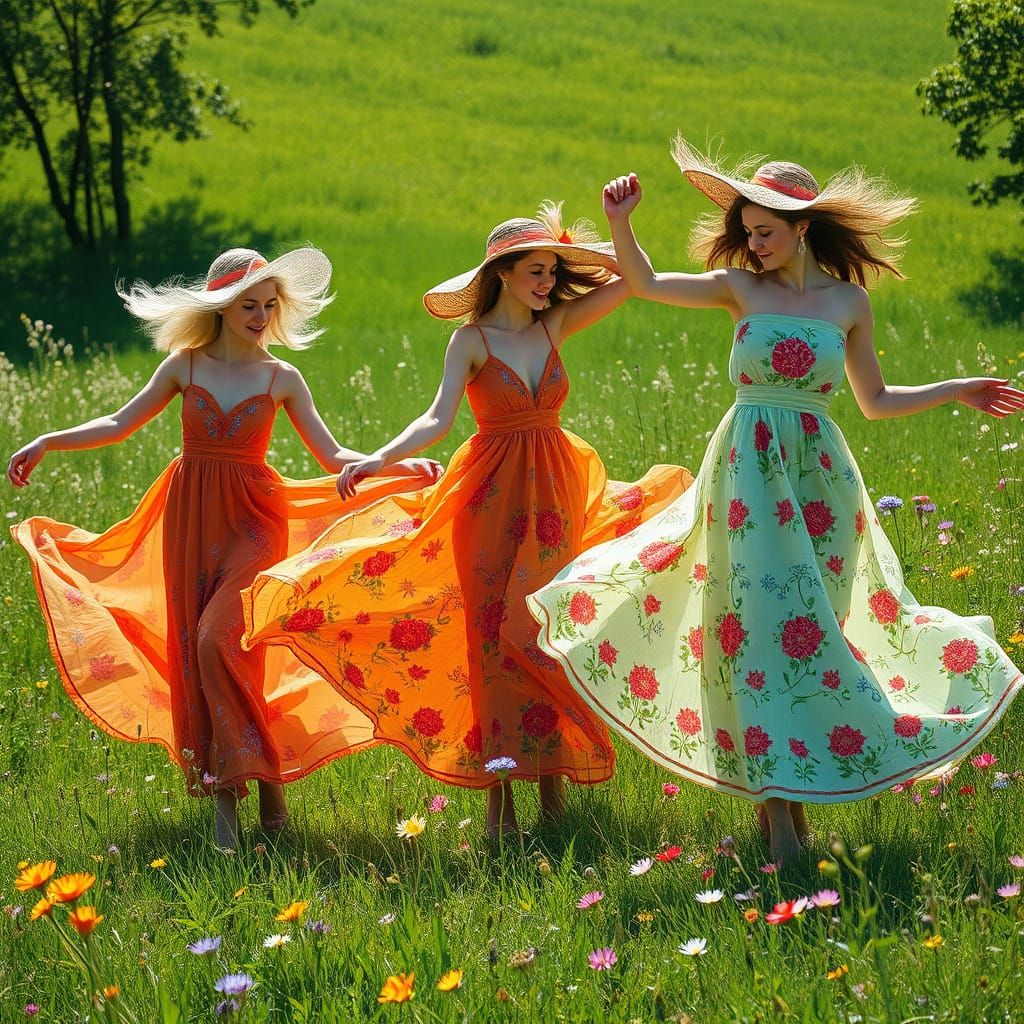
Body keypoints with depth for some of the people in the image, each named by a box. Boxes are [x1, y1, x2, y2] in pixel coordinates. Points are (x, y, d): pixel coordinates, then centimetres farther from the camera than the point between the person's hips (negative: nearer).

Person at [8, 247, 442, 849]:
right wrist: (48, 442, 5)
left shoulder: (281, 379, 2)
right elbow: (120, 425, 12)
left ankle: (266, 777, -9)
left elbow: (333, 455, 1)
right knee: (191, 653, 0)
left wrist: (399, 467, -13)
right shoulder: (184, 366, 4)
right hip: (189, 519, 3)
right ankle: (222, 797, 6)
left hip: (252, 521, -2)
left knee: (219, 642, -20)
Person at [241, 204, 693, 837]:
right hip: (492, 495, -3)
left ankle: (553, 775, 5)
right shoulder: (473, 340, -3)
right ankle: (499, 791, -3)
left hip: (556, 495, 3)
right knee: (494, 633, -5)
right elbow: (438, 419, -14)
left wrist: (579, 244, -2)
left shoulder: (553, 326, 7)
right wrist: (379, 459, -28)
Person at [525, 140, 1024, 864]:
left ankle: (790, 789, 12)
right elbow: (646, 284, -3)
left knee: (810, 627, 2)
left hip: (819, 475, 1)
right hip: (749, 470, -1)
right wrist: (621, 226, -19)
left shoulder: (848, 300, 7)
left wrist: (957, 392, 9)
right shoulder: (742, 288, 4)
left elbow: (875, 401, 15)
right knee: (758, 622, -7)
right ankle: (778, 808, -6)